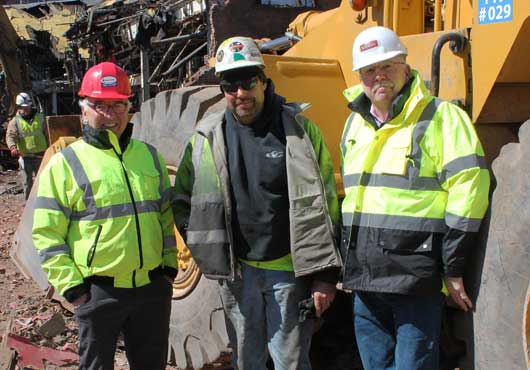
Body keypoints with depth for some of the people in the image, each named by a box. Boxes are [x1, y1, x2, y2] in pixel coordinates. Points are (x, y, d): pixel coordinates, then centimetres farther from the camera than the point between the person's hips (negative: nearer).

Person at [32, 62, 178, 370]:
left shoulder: (150, 156, 8)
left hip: (153, 286, 4)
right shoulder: (65, 164, -6)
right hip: (98, 291, -4)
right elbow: (48, 235, -6)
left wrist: (170, 264, 9)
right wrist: (70, 285, -11)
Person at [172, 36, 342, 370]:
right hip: (236, 272, 3)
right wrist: (207, 249, 1)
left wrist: (324, 275, -8)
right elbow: (182, 200, 11)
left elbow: (324, 204, -6)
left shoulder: (299, 129, -6)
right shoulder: (208, 138, 1)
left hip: (289, 270, -2)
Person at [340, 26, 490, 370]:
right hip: (365, 281, 7)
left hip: (416, 279, -6)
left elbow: (469, 190, -12)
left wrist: (453, 268, -13)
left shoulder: (441, 117, -6)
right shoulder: (355, 125, 15)